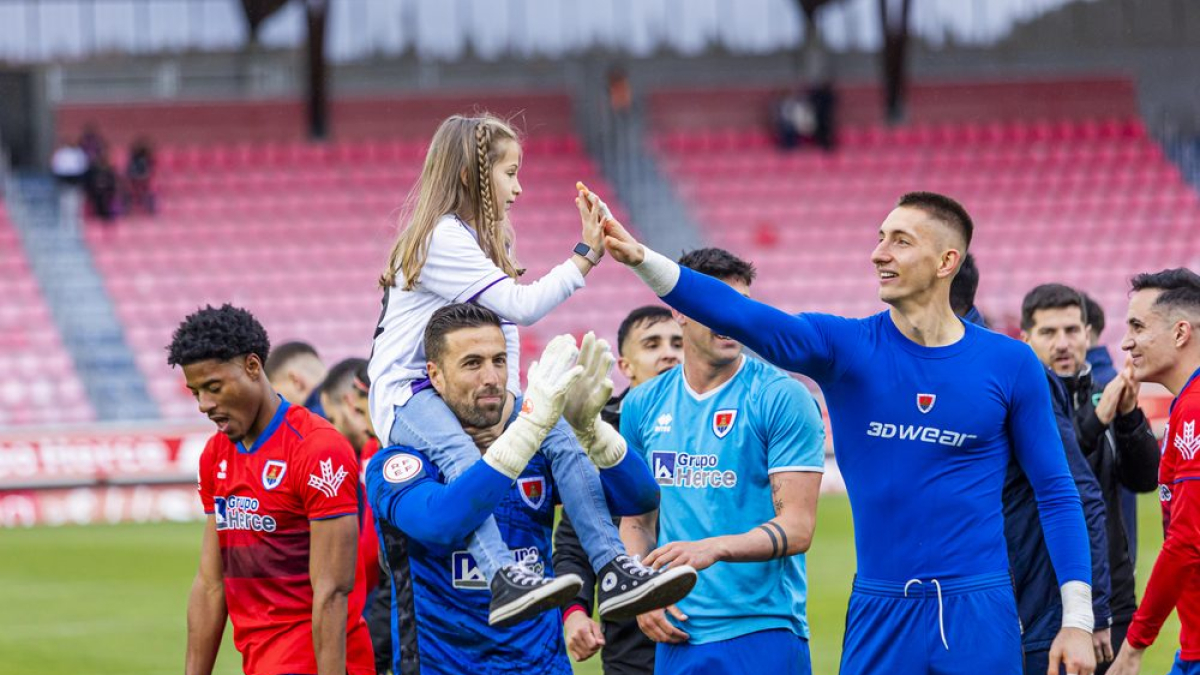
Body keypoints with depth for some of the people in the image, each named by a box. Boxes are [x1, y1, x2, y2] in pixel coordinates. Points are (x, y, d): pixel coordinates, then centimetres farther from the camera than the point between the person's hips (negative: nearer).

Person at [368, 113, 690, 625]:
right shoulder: (443, 238, -16)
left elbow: (505, 324, 16)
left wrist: (508, 392, 2)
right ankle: (504, 578, -56)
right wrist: (586, 255, -21)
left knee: (562, 435, -13)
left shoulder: (487, 239, 17)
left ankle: (613, 568, -20)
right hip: (406, 393, -9)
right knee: (457, 450, -39)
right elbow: (522, 305, -22)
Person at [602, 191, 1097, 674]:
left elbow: (1055, 493, 4)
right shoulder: (845, 347, 1)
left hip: (977, 615, -1)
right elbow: (745, 319, -15)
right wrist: (642, 260, -31)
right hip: (879, 614, 1)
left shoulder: (1011, 364, 0)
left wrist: (1077, 619, -3)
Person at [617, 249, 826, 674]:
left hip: (762, 636, -4)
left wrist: (714, 548, -26)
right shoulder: (643, 404, 10)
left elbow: (797, 527, -11)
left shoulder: (782, 398, -5)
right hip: (675, 637, 4)